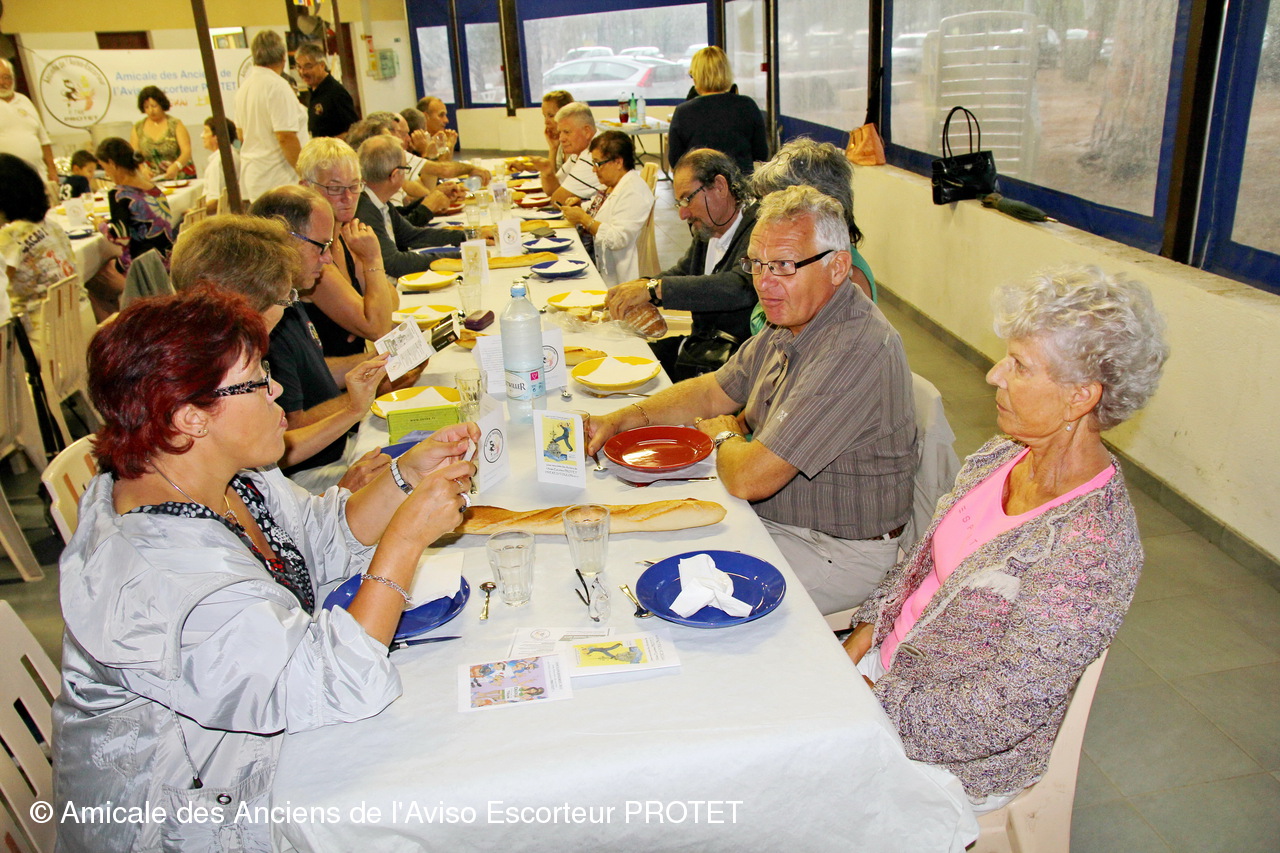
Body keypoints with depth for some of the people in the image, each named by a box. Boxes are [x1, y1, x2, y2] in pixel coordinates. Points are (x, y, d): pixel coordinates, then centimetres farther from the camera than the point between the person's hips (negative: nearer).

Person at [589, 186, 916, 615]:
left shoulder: (853, 352, -30)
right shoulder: (791, 321, 1)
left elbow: (750, 479, -30)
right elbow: (714, 392, 14)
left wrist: (724, 434, -6)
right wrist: (621, 420, 0)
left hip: (842, 554, -8)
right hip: (777, 519, 9)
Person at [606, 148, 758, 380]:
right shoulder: (706, 231, 10)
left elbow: (741, 287, -33)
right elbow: (681, 272, 24)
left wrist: (654, 289, -33)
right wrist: (641, 285, 0)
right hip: (696, 347, 8)